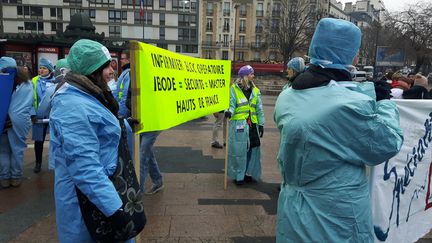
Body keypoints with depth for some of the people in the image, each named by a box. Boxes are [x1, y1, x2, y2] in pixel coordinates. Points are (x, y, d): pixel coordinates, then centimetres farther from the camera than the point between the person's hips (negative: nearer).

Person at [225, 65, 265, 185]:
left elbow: (259, 109, 13)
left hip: (252, 125, 5)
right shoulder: (234, 89, -2)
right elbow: (231, 104, -7)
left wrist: (261, 124, 9)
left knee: (252, 149, 8)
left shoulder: (255, 90, 12)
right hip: (238, 125, -4)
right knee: (238, 150, 1)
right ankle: (238, 175, 16)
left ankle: (249, 173, 26)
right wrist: (229, 112, -29)